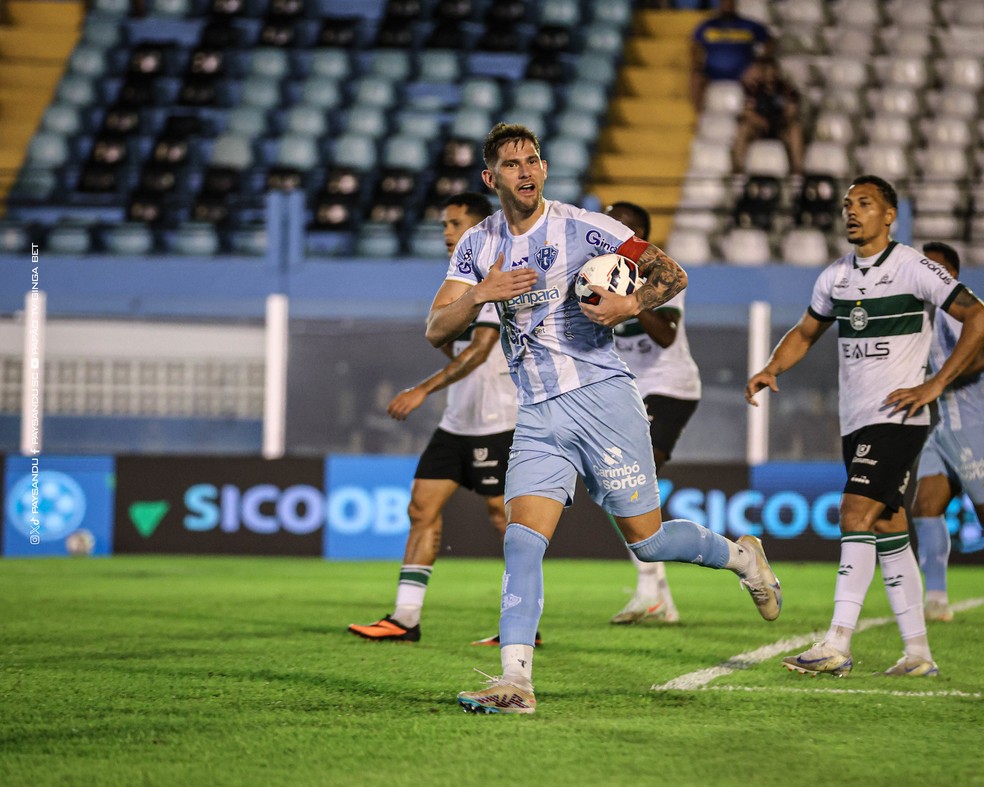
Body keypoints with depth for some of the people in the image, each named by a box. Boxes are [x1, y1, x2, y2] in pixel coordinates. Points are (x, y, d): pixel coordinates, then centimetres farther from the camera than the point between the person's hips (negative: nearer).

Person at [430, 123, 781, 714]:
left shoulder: (584, 228, -5)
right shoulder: (478, 247, 7)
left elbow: (672, 275, -1)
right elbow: (437, 330, 1)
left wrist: (631, 305, -20)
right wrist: (482, 293, -17)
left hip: (602, 399, -3)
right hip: (538, 418, 3)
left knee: (647, 540, 2)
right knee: (522, 540, -13)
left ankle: (741, 555, 32)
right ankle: (515, 682, -17)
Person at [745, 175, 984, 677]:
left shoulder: (913, 268, -9)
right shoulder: (835, 277, 12)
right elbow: (806, 331, 25)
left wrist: (935, 384, -15)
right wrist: (771, 369, 4)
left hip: (897, 416, -7)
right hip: (855, 421, 7)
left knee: (856, 516, -18)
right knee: (888, 531, 8)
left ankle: (837, 645, -20)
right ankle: (919, 654, 12)